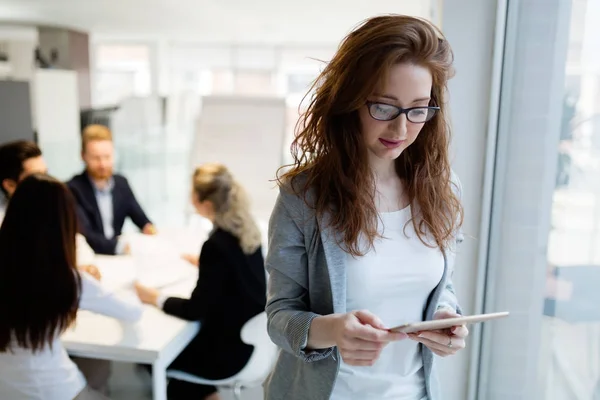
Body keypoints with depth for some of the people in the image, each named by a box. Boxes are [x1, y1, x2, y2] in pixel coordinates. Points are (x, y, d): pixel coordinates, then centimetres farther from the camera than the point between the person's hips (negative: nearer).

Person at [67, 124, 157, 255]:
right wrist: (119, 245, -33)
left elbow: (141, 219, 13)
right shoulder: (73, 189, -12)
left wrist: (149, 228, -9)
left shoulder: (121, 183, 6)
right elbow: (83, 236, -21)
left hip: (119, 255, 5)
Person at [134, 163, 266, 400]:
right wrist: (202, 262, 23)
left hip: (229, 350, -8)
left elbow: (195, 310, -19)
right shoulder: (246, 228, -4)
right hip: (250, 336, 8)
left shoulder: (216, 244, -28)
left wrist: (156, 299, -6)